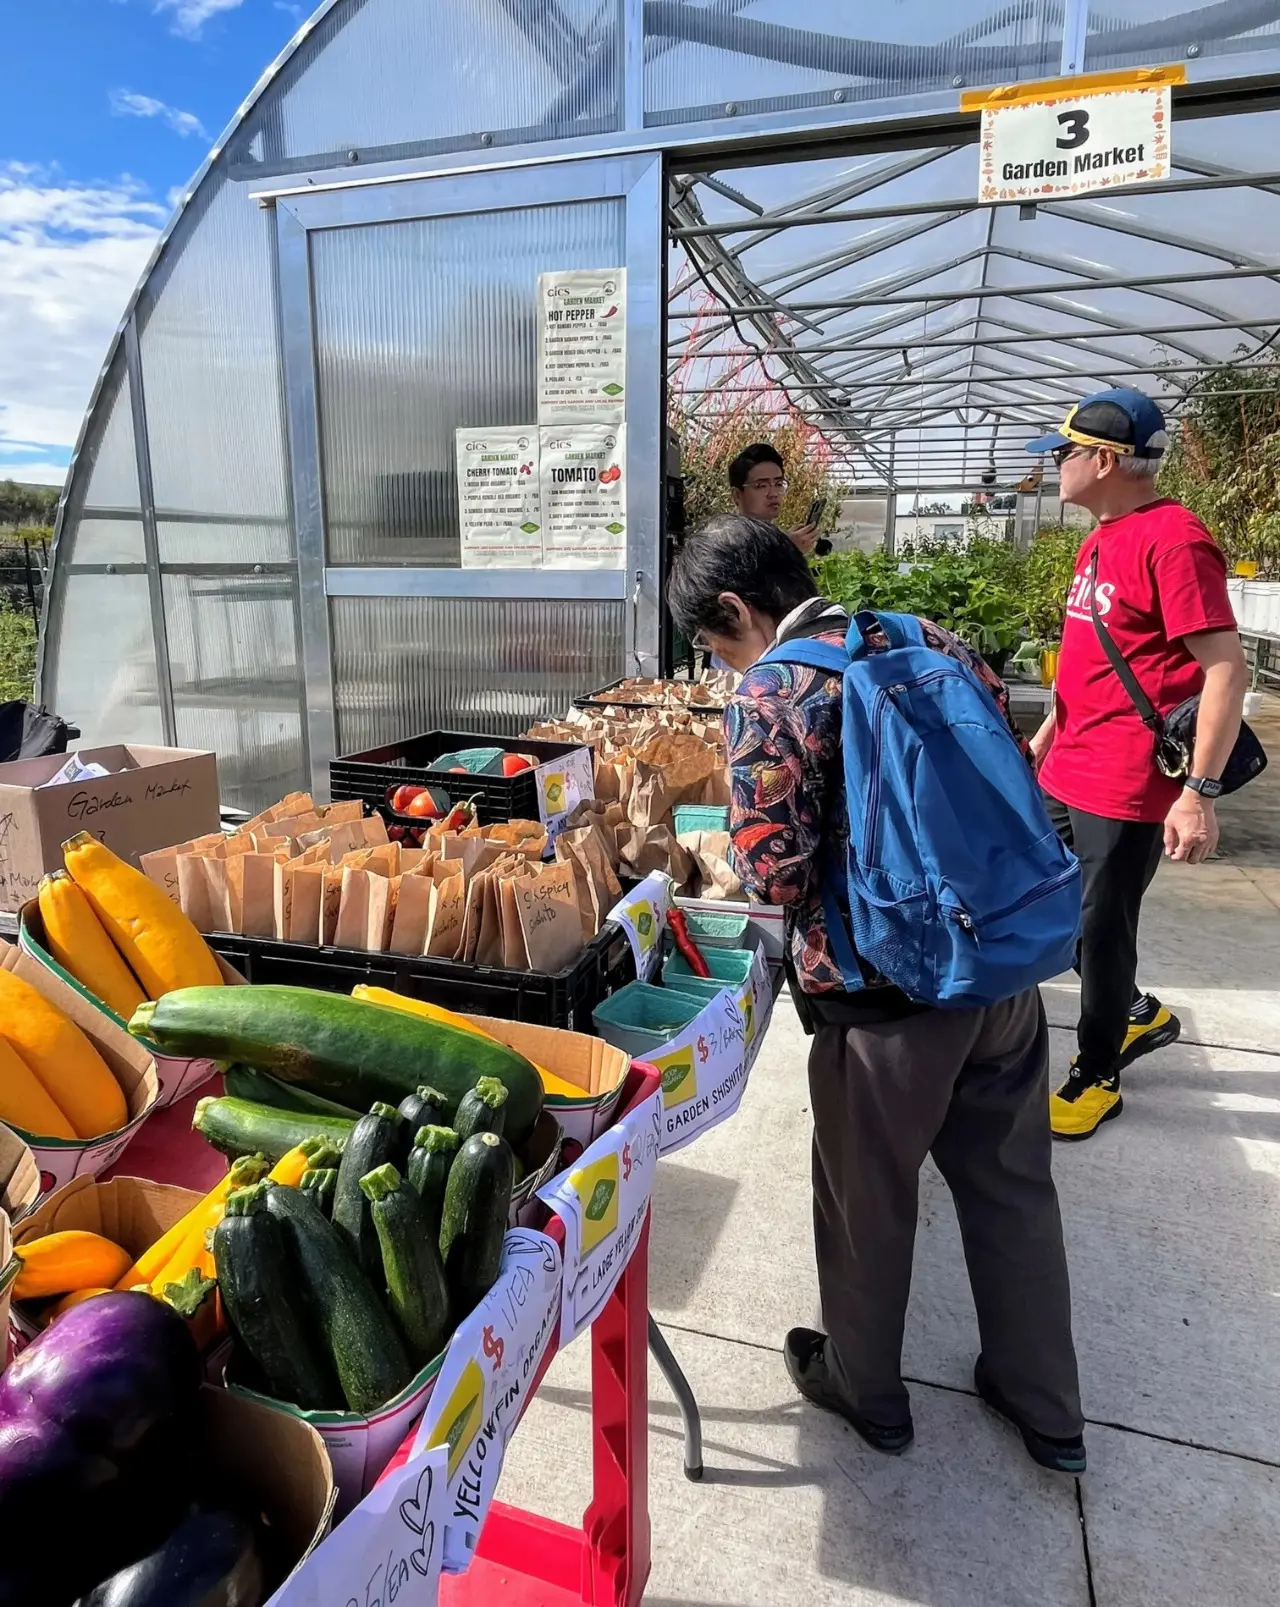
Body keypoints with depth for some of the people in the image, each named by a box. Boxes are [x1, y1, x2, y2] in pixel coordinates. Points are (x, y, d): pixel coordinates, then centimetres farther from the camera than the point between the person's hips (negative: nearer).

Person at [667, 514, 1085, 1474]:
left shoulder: (771, 694, -15)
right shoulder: (928, 638, 5)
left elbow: (776, 873, -19)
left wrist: (747, 855, 3)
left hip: (881, 994, -6)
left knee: (868, 1197, 17)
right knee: (1012, 1183, 22)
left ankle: (866, 1389, 41)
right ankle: (1048, 1408, 41)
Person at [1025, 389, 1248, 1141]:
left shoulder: (1173, 539, -17)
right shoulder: (1101, 541, 12)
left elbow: (1228, 670, -20)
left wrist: (1200, 791, -23)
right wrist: (1046, 736, 24)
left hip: (1126, 786, -9)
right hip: (1068, 775, 9)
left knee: (1101, 931, 4)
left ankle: (1097, 1080, 25)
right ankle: (1140, 1015, 42)